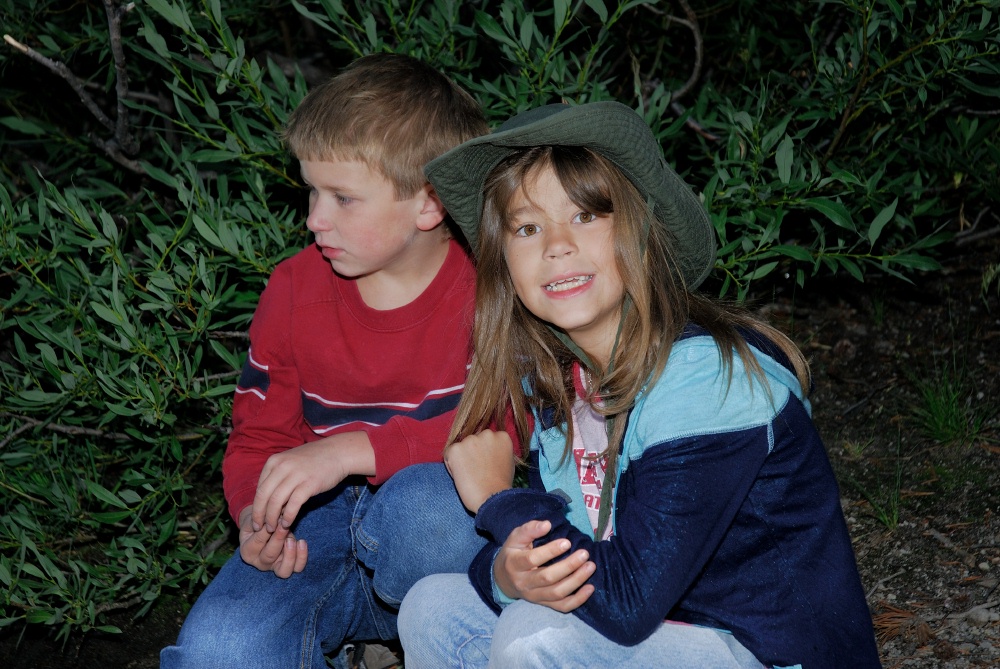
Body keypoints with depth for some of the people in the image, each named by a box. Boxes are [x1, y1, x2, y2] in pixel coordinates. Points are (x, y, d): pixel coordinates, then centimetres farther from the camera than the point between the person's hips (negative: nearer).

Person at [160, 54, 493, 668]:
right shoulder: (294, 290, 2)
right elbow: (260, 435, 12)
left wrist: (351, 450, -30)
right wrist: (257, 517, -11)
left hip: (446, 527, -2)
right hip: (327, 524, 3)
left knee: (427, 500, -40)